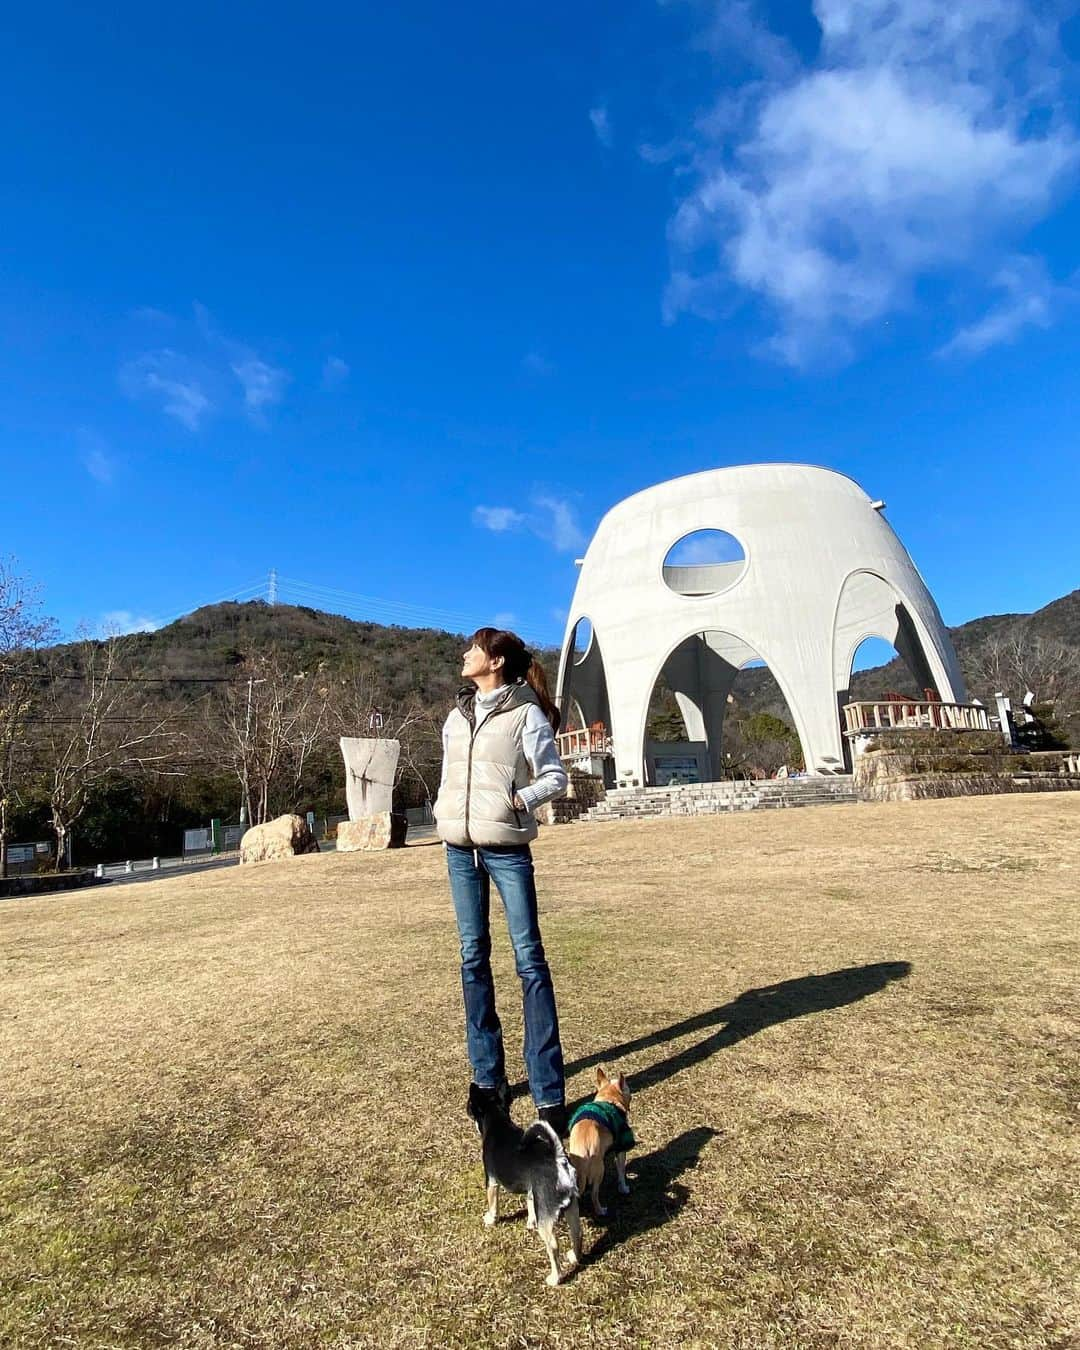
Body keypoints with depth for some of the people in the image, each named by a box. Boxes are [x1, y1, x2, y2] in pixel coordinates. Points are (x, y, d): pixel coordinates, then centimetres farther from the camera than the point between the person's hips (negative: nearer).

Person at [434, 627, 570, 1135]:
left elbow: (555, 776, -5)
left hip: (507, 849, -5)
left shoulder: (526, 713, -5)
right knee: (473, 957, 10)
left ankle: (549, 1093, 4)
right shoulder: (457, 715, 12)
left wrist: (522, 799, -19)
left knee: (529, 958, -4)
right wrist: (443, 817, 9)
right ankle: (488, 1078, 23)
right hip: (460, 848, 6)